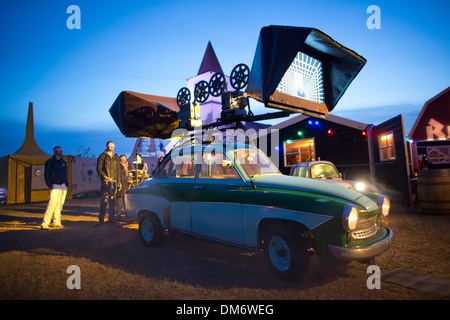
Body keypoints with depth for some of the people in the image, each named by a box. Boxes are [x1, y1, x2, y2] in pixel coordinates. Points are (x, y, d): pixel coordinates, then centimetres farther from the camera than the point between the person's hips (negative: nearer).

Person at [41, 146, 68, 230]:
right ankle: (44, 224, -9)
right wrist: (49, 186, -12)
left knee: (59, 205, 8)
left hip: (63, 186, 6)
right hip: (54, 186, -6)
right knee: (52, 205, -14)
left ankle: (57, 222, 17)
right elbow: (47, 174, -5)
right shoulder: (50, 162, -1)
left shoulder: (63, 162, 17)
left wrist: (66, 184, 13)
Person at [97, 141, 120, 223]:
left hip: (114, 181, 4)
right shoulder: (102, 156, 2)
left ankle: (111, 217, 12)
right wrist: (105, 177, -13)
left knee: (113, 200, 5)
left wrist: (118, 181, 11)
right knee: (104, 200, -5)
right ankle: (101, 218, 4)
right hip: (105, 182, -4)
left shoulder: (116, 157, 16)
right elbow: (99, 169, -2)